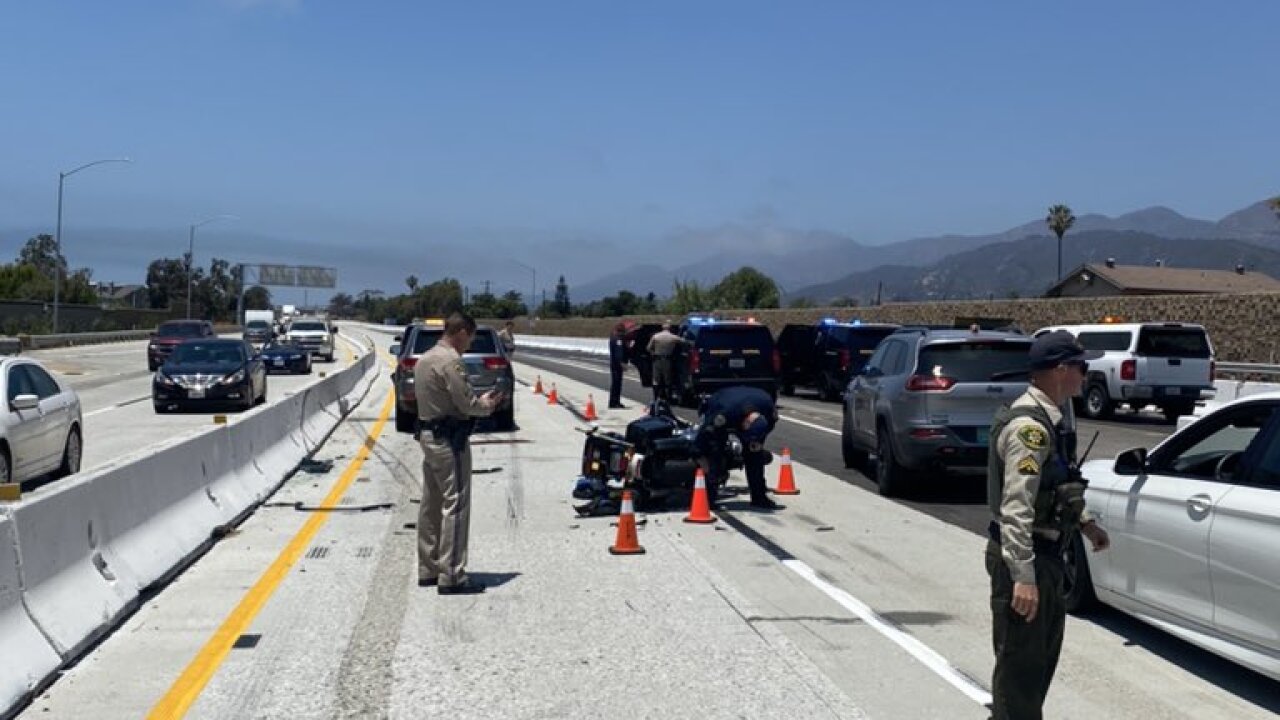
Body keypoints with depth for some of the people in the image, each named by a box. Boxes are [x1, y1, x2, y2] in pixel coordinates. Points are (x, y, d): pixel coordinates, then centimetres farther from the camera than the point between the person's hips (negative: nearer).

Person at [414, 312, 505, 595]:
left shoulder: (425, 358, 14)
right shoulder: (450, 360, -17)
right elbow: (465, 403, -19)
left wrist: (479, 400, 10)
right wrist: (487, 406, 1)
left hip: (429, 434, 10)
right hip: (449, 440, -10)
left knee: (432, 504, 14)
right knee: (455, 505, -7)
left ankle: (428, 570, 21)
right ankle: (451, 577, -7)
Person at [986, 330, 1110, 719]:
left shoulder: (1047, 418, 10)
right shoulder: (1029, 425, -22)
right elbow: (1016, 505, -28)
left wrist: (1086, 523, 30)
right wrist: (1022, 577, -31)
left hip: (1045, 554, 11)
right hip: (1023, 557, -11)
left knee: (1044, 650, 22)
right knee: (1020, 659, -2)